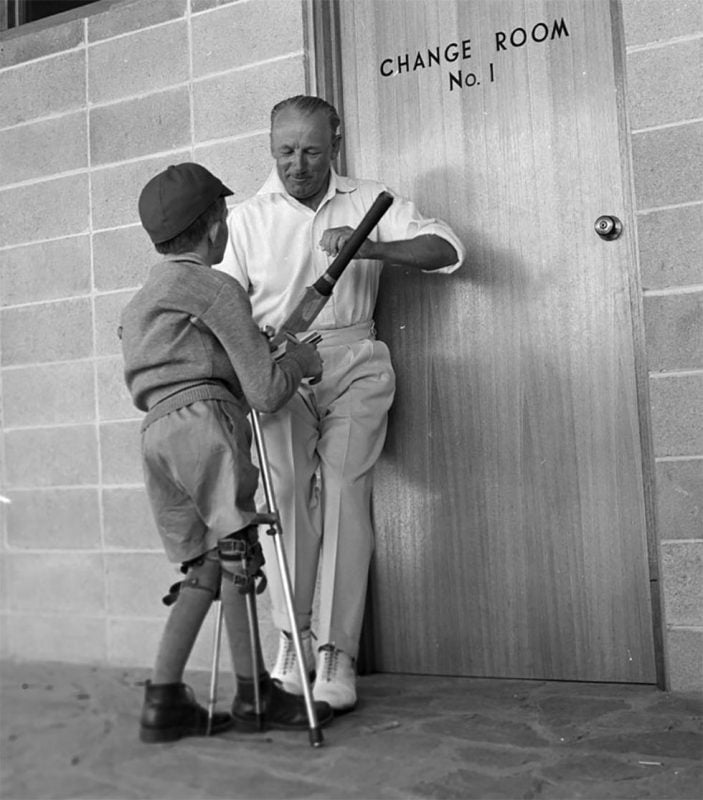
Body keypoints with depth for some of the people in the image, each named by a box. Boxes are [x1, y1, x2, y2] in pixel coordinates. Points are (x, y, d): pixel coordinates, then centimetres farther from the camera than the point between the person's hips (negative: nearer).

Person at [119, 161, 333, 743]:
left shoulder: (140, 302, 30)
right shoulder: (216, 288, 3)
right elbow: (264, 392, -2)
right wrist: (299, 361, 18)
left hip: (155, 434, 8)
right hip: (202, 422, -8)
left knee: (206, 566, 7)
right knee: (236, 551, -6)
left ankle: (163, 701, 4)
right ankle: (254, 695, -4)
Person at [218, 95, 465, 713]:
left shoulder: (368, 202, 10)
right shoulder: (248, 217, 11)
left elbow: (447, 250, -1)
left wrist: (368, 247, -16)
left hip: (352, 362, 0)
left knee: (345, 494, -8)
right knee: (287, 492, -14)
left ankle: (337, 655, -4)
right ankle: (291, 640, -1)